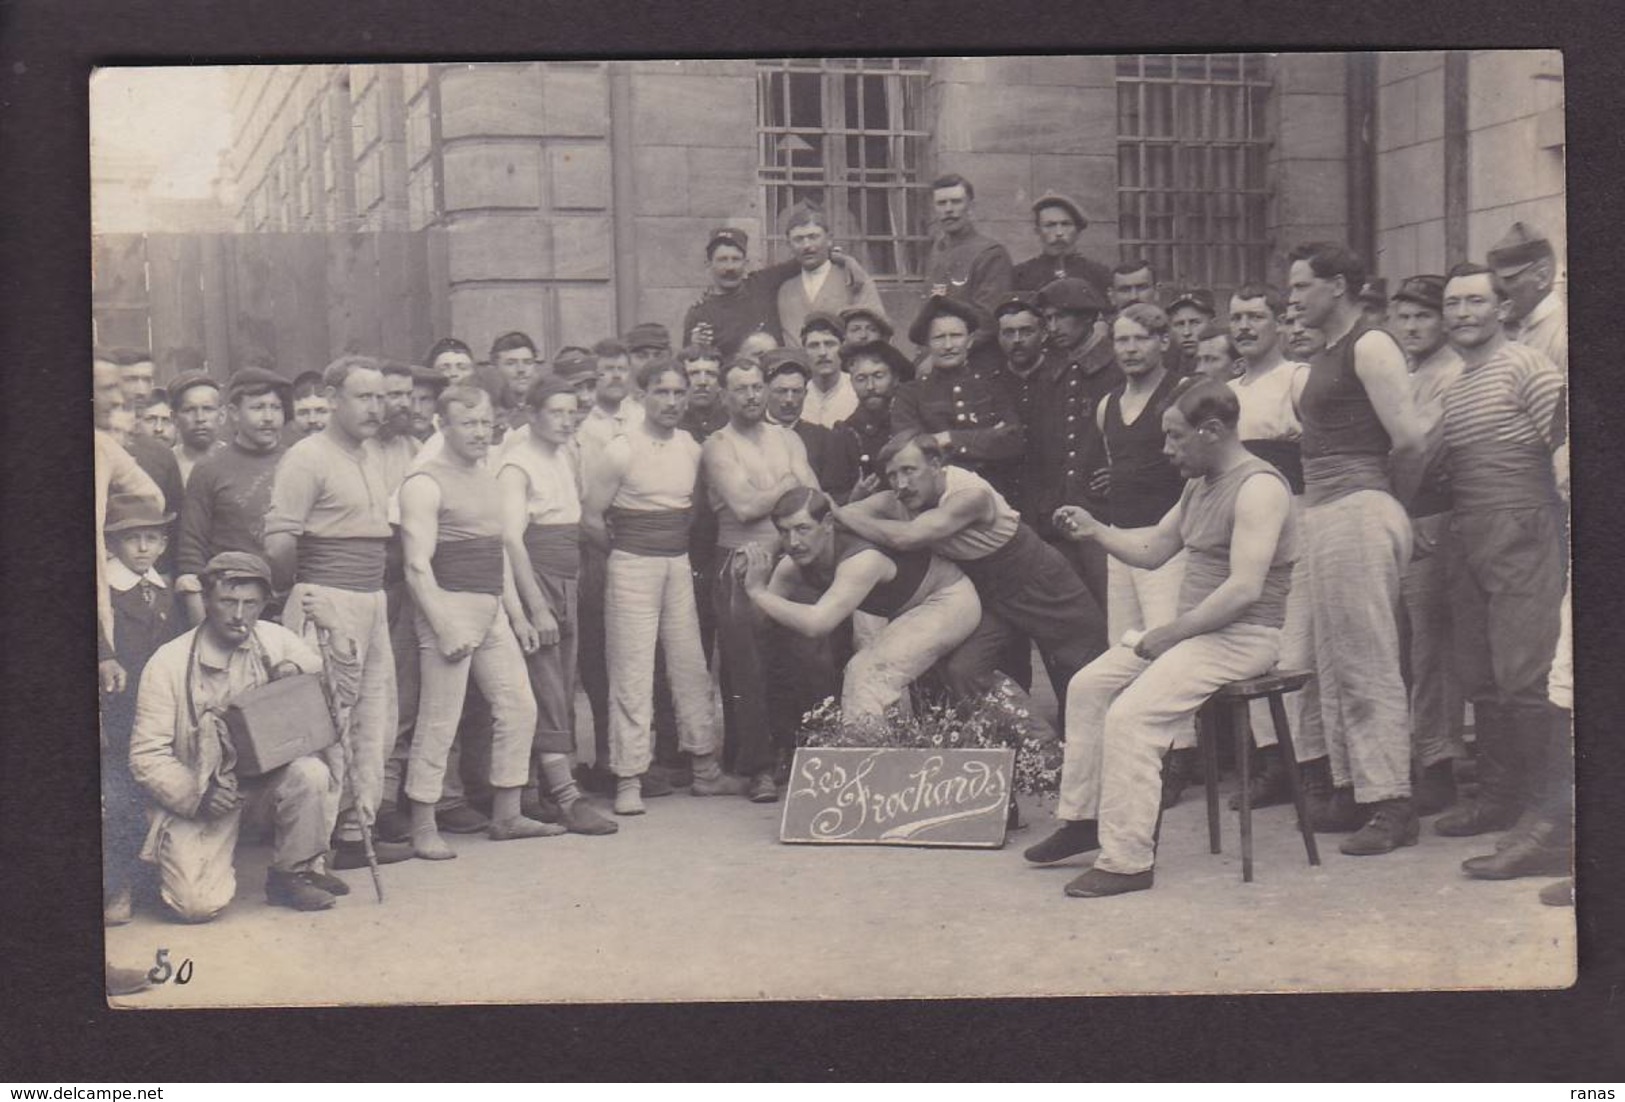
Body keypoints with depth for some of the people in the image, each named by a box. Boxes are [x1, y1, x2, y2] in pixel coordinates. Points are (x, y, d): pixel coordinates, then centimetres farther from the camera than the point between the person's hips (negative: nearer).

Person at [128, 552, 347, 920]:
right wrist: (197, 794, -23)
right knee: (198, 904, -21)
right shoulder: (169, 662, -10)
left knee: (310, 773, -30)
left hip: (266, 778, 3)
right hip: (198, 795, -3)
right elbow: (146, 755, -9)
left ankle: (295, 874, -6)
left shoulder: (275, 641, -1)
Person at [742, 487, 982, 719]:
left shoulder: (861, 560, -39)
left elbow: (816, 624, -48)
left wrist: (757, 591, -42)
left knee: (869, 674, -21)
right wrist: (752, 575, -25)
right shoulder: (794, 566, -14)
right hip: (911, 611, 8)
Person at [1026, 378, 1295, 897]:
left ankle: (1127, 860, -19)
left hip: (1242, 638, -10)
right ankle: (1082, 819, 12)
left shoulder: (1259, 486, -17)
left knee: (1130, 714, -24)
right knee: (1087, 686, 5)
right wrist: (1094, 531, 6)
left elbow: (1244, 588, -26)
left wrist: (1169, 634, -21)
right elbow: (1151, 550, 22)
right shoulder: (1199, 485, 14)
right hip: (1193, 630, 10)